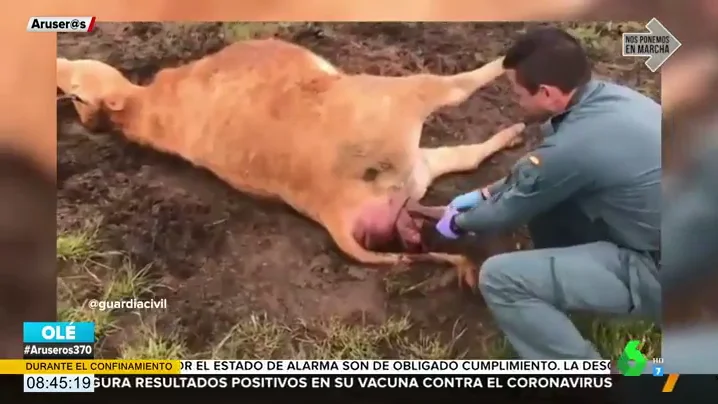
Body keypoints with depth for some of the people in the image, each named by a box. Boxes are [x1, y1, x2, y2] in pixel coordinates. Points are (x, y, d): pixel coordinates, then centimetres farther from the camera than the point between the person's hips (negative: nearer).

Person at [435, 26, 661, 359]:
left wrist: (459, 223, 14)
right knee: (542, 193, 15)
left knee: (500, 278, -14)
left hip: (659, 272, -9)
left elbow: (507, 214, -6)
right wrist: (485, 194, 25)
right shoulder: (608, 96, 1)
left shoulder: (572, 145, -25)